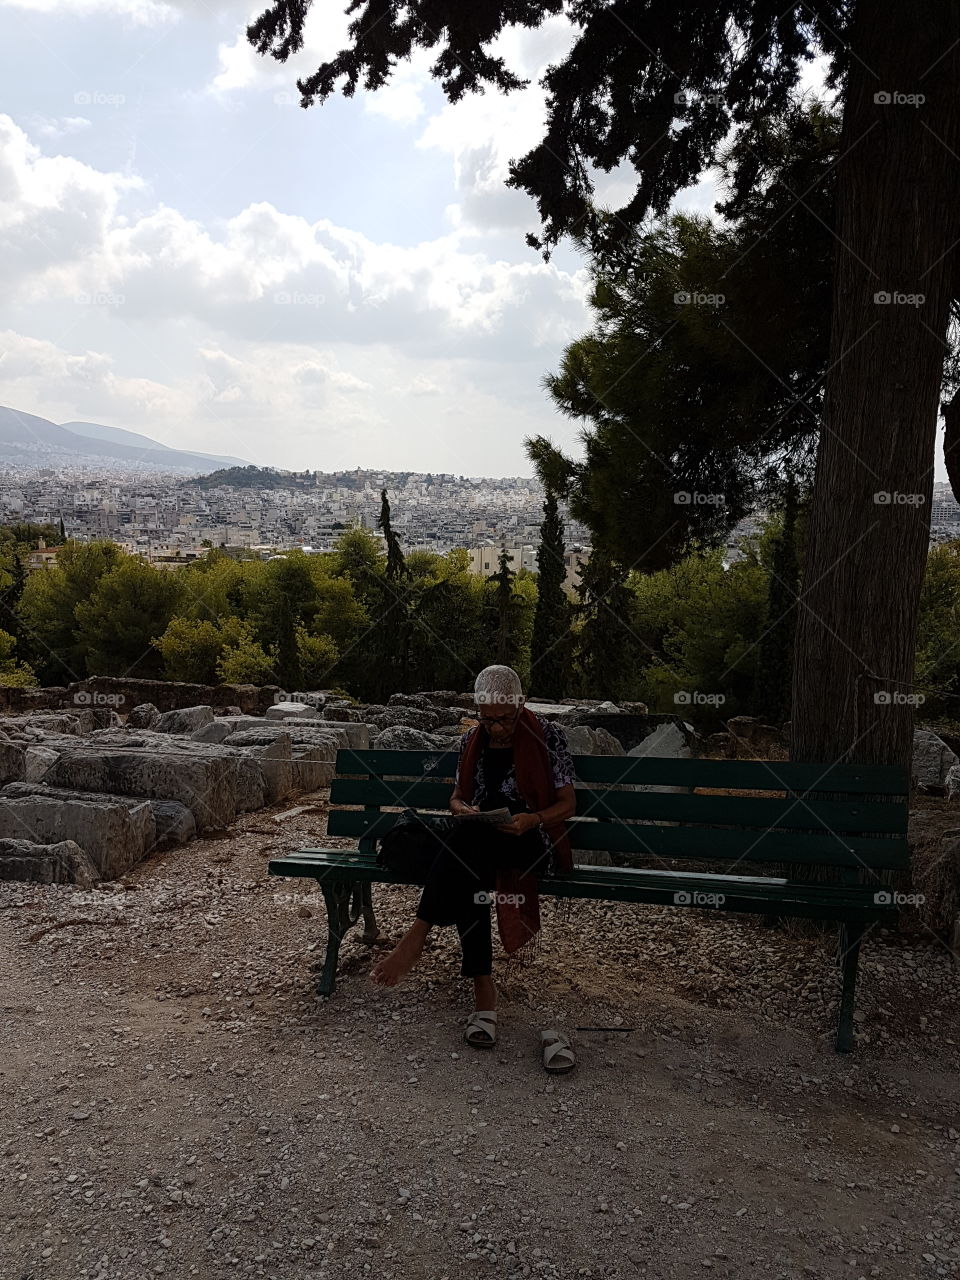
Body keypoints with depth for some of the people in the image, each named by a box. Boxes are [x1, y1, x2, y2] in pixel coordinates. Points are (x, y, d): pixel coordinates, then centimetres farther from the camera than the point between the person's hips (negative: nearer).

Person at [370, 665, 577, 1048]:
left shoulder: (547, 735, -3)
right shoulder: (471, 741, 10)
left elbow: (568, 803, -2)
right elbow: (456, 798, 19)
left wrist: (532, 820, -21)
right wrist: (463, 810, -6)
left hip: (534, 841, -3)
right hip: (479, 841, 4)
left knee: (467, 845, -35)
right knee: (468, 875, -33)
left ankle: (415, 937, -31)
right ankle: (484, 992, -33)